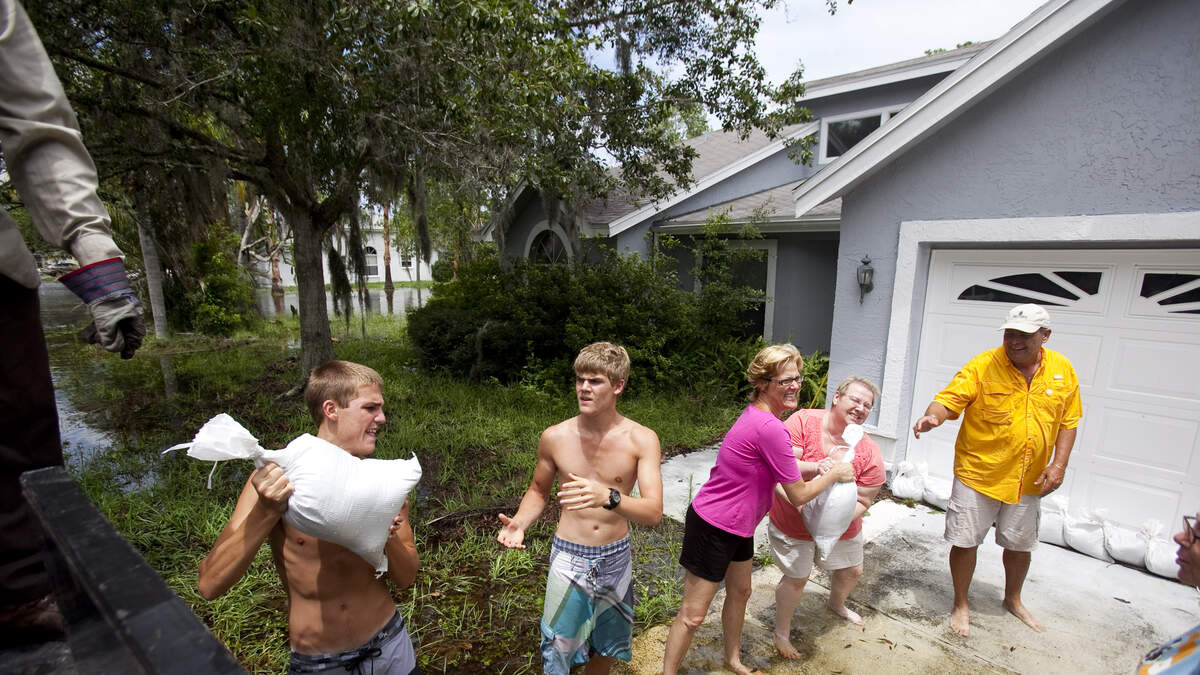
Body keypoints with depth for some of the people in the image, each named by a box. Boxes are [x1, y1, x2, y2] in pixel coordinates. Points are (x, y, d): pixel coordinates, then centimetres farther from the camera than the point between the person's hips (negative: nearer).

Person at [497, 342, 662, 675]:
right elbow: (538, 491, 4)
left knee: (605, 644, 22)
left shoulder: (642, 440, -16)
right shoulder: (554, 437, -12)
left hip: (615, 559, 1)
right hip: (569, 559, 0)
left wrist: (608, 497, -43)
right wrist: (520, 523, -16)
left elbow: (654, 512, -24)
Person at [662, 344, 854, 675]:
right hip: (713, 527, -11)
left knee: (740, 593, 27)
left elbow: (779, 467, 17)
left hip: (737, 525, 11)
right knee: (693, 614, 3)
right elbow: (798, 495, -18)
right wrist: (833, 474, -2)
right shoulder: (770, 428, -28)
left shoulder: (757, 414, 2)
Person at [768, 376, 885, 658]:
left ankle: (836, 604, 60)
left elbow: (862, 501, -10)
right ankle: (782, 632, 32)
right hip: (793, 523, -5)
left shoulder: (869, 453, -15)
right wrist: (814, 467, -43)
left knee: (853, 571, 26)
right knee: (796, 578, 5)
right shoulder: (803, 421, -24)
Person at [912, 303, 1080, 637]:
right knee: (965, 542, 5)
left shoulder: (1063, 369, -1)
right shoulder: (982, 365, -14)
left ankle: (1013, 599, 48)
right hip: (978, 474, -4)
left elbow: (1068, 421, 6)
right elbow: (949, 399, -21)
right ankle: (961, 605, 27)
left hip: (1028, 480, 4)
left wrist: (1059, 463, -4)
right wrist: (932, 417, -43)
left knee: (1021, 544, 22)